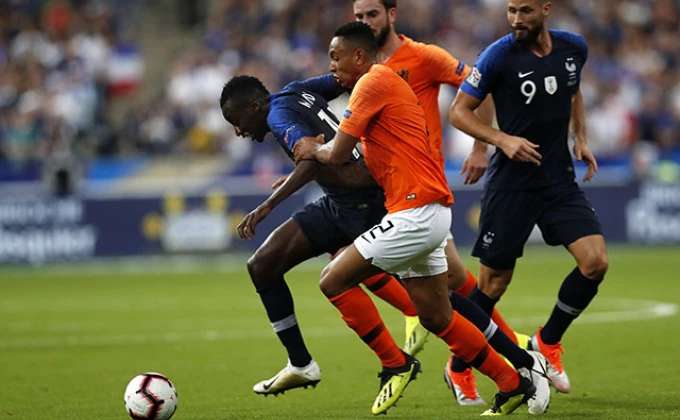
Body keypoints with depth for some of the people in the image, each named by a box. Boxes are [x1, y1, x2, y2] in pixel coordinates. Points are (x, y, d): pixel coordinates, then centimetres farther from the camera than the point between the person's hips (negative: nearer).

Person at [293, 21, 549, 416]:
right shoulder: (388, 83, 22)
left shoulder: (373, 82, -9)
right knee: (435, 316, 12)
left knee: (334, 279, -8)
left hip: (416, 213, -10)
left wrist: (314, 149, 11)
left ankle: (396, 365, -2)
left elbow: (338, 154, -10)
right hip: (429, 214, 10)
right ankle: (515, 383, 15)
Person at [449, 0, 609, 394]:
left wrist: (581, 138, 8)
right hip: (511, 182, -4)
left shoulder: (574, 48, 1)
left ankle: (547, 343, 10)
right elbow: (459, 111, -8)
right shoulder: (499, 55, -14)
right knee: (494, 282, 0)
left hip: (560, 178, 4)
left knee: (596, 262, -11)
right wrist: (503, 140, -22)